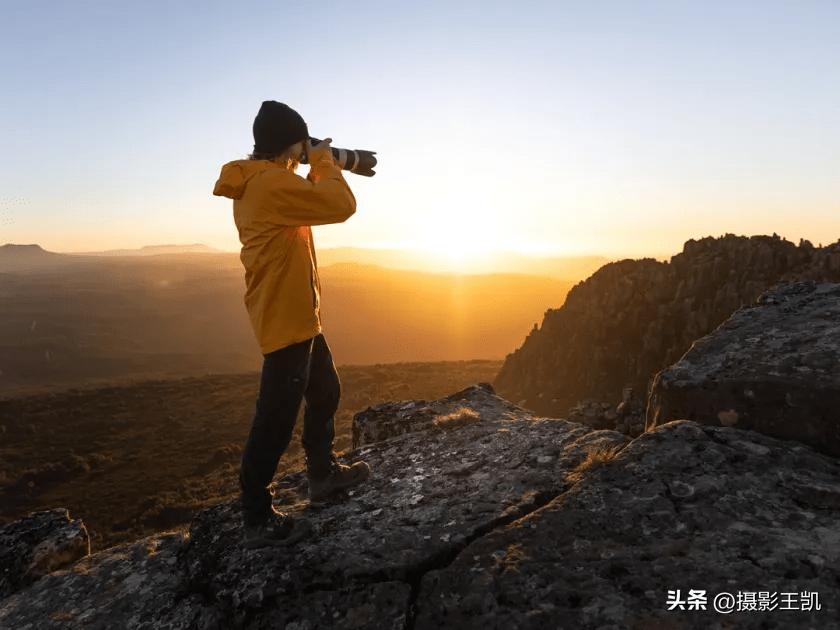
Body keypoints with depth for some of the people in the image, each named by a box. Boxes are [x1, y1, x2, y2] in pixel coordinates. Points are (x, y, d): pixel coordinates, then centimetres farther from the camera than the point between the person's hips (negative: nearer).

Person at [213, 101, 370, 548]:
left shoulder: (256, 183, 13)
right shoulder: (273, 182, -19)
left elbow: (310, 203, 25)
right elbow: (341, 206, -18)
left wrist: (317, 170, 15)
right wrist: (324, 163, -3)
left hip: (296, 314, 11)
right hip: (286, 318, -11)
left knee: (325, 392, 23)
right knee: (275, 420, -3)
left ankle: (323, 473, 40)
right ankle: (257, 519, 11)